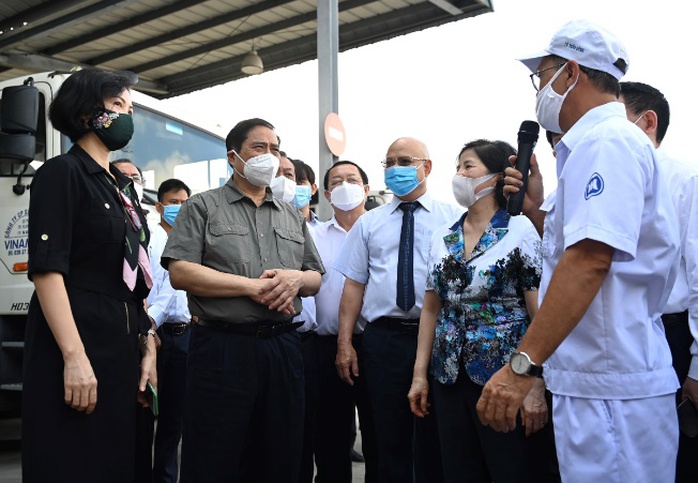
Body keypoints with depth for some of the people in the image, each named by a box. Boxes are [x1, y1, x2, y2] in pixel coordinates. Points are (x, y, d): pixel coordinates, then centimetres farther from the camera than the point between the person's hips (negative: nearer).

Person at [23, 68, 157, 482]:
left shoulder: (123, 185, 17)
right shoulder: (62, 173, -6)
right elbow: (47, 270, -17)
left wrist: (148, 347, 9)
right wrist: (74, 357, -24)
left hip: (123, 342, 8)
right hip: (76, 336, -8)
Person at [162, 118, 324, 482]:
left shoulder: (292, 216, 17)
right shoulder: (203, 207, 2)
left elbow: (316, 279, 17)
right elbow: (180, 273, -9)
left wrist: (297, 278, -8)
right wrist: (255, 287, -13)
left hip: (283, 345, 5)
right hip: (221, 346, -4)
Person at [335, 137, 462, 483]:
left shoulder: (453, 218, 5)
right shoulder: (368, 223, 12)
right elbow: (354, 284, 8)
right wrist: (345, 343, 1)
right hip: (383, 337, 2)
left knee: (434, 440, 8)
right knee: (390, 437, 9)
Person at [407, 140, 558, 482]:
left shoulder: (522, 231, -6)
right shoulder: (442, 238, 10)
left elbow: (541, 314, -11)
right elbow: (431, 309, 13)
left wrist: (537, 387, -16)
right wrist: (420, 374, 8)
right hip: (450, 376, 5)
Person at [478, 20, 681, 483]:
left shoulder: (607, 141, -14)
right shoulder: (603, 142, 18)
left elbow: (591, 259, -26)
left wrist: (522, 364, -27)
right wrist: (538, 207, 11)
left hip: (609, 387, -10)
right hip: (594, 378, 10)